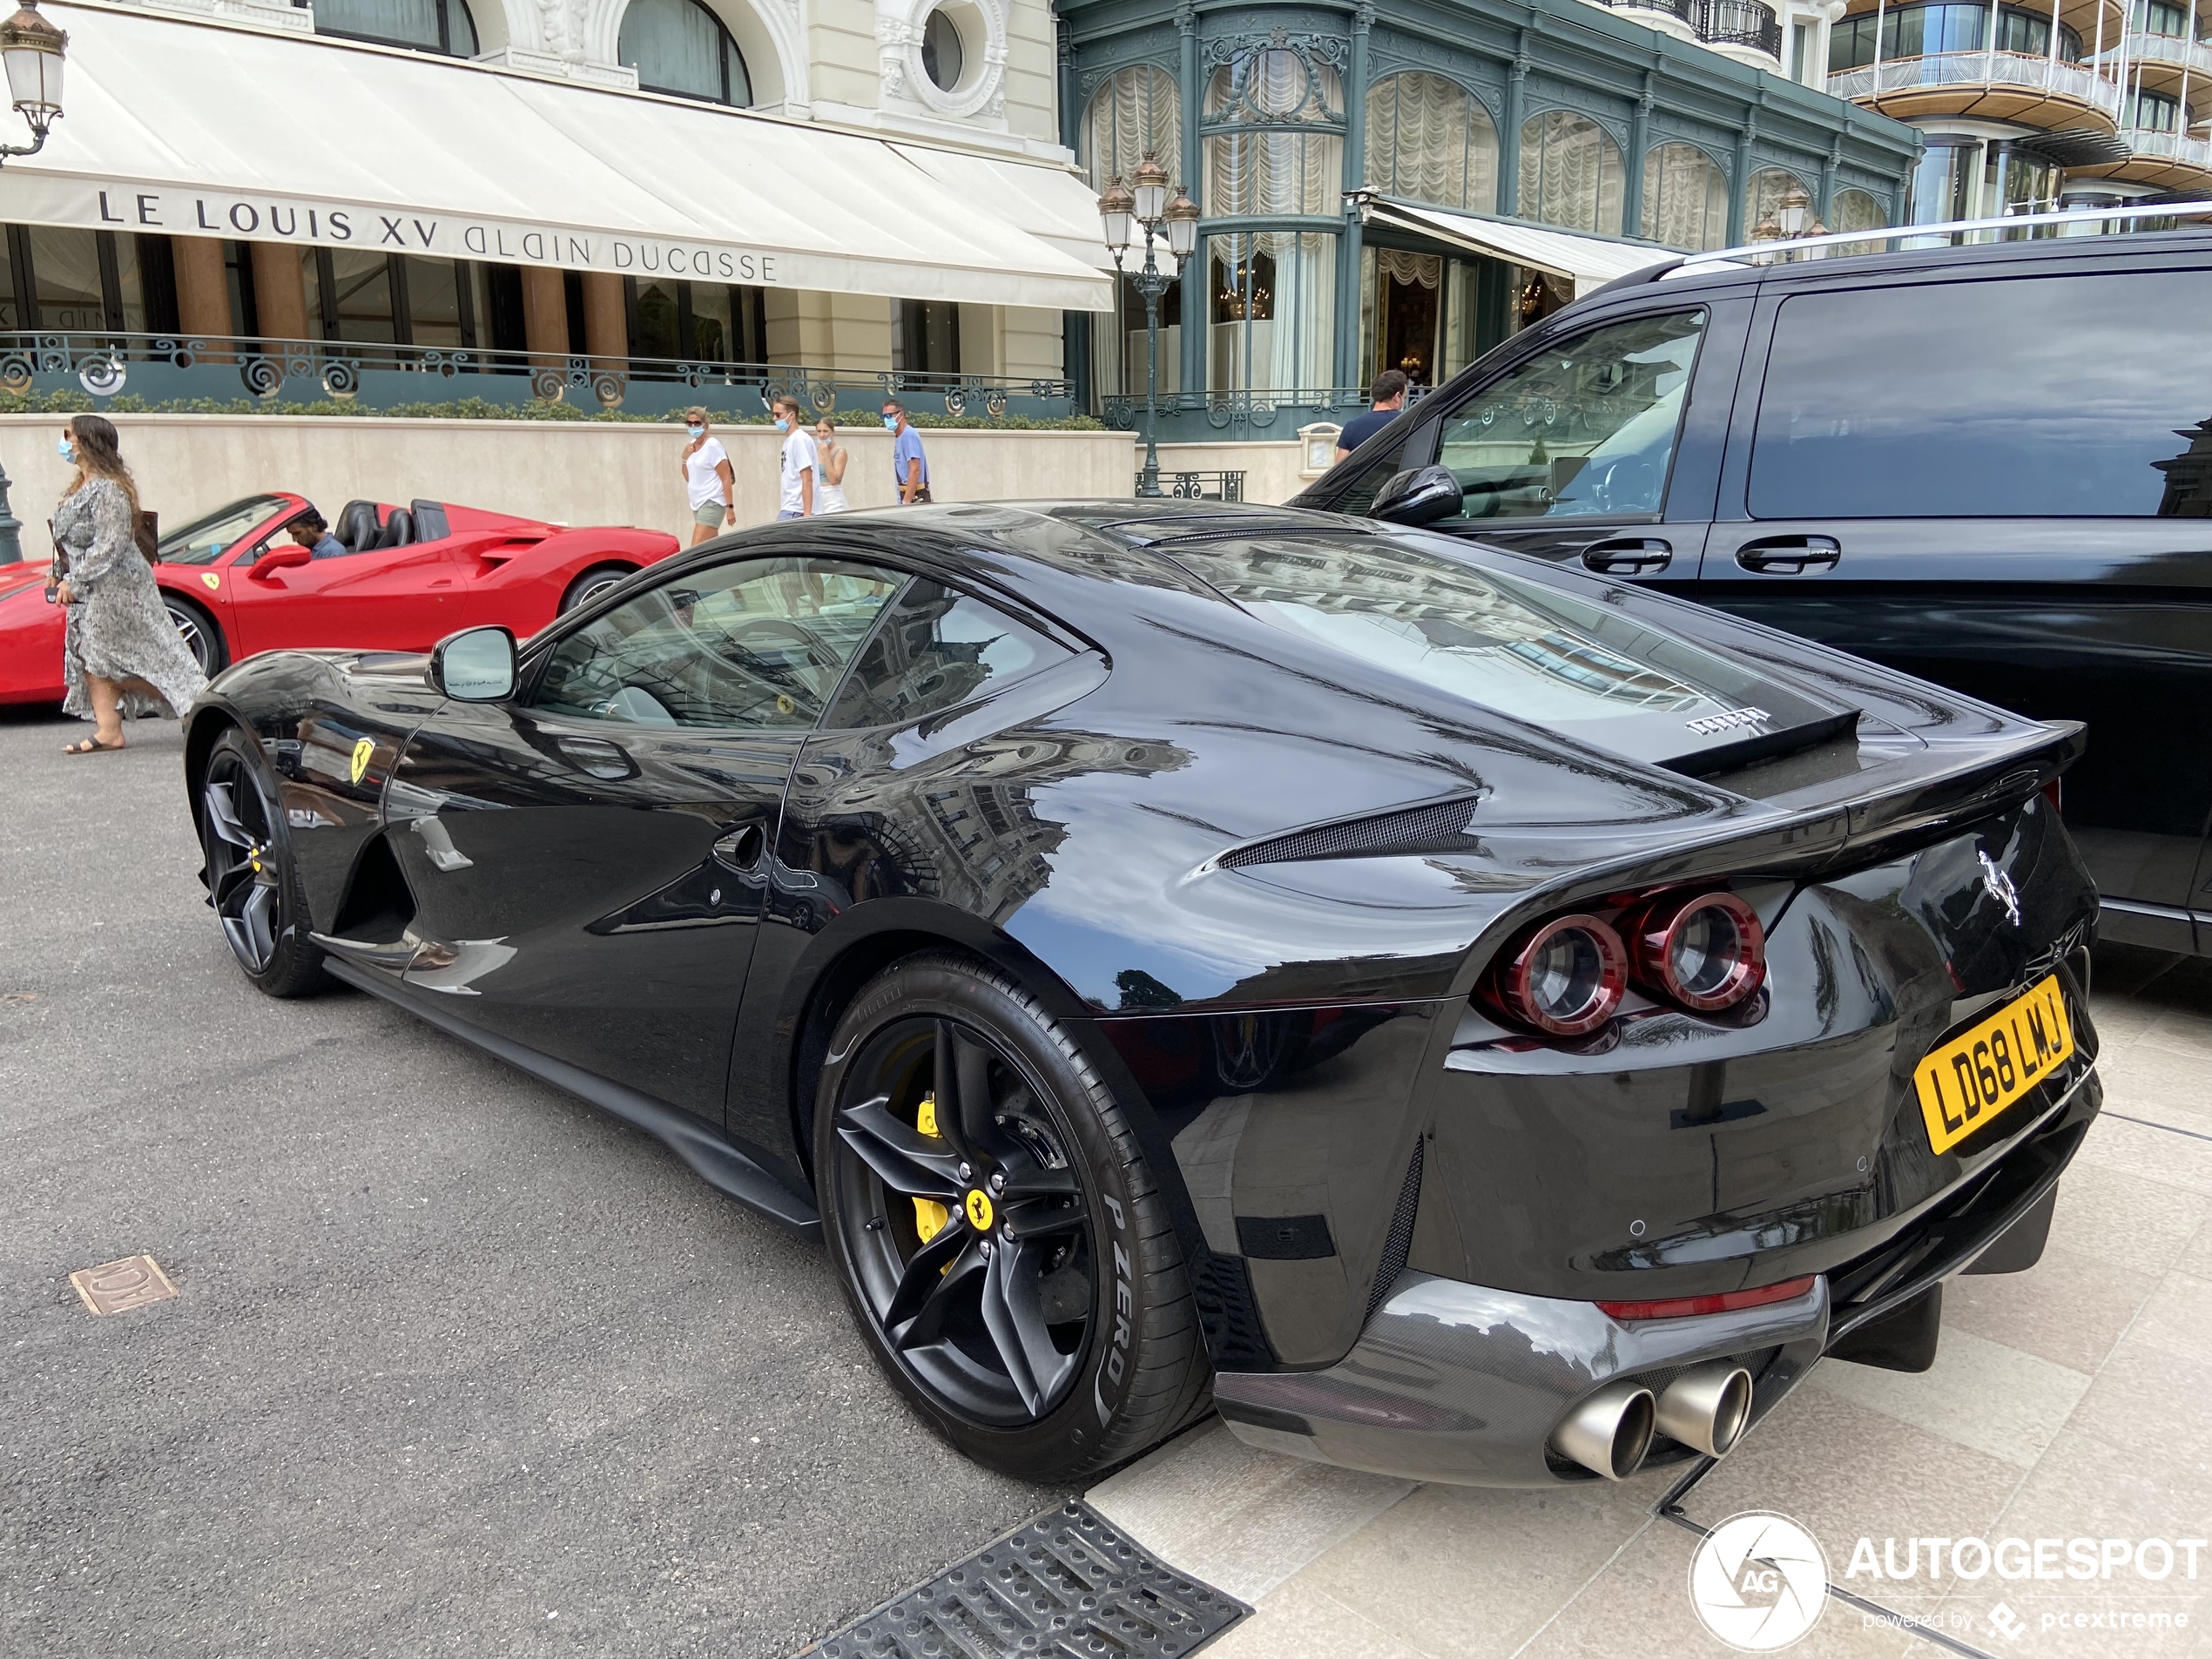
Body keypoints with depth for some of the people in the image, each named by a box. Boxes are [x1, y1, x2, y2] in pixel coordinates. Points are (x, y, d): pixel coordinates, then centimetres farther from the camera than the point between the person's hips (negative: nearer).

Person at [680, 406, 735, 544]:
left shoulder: (712, 445, -12)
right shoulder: (692, 445, 11)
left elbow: (727, 479, -14)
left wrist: (730, 507, -19)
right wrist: (685, 458, 2)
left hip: (712, 503, -9)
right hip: (698, 503, 9)